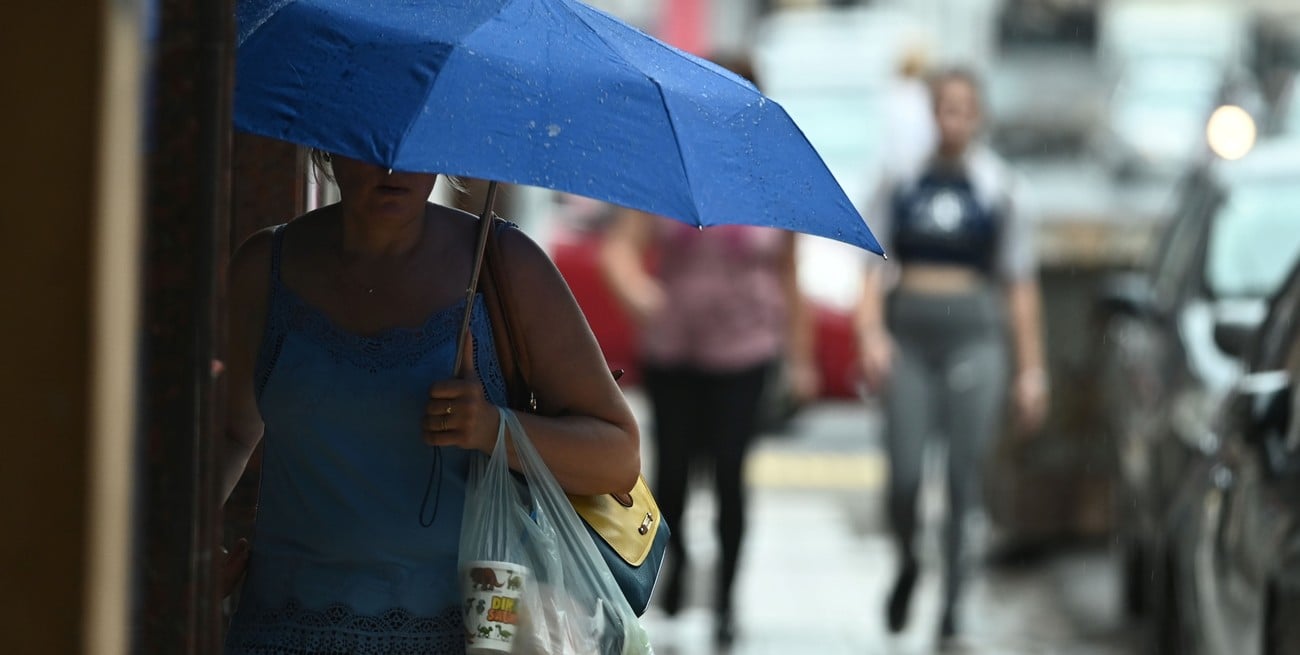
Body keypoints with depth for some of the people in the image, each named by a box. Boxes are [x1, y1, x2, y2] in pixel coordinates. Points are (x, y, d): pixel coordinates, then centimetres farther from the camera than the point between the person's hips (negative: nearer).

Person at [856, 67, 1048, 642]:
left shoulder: (998, 188, 4)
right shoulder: (900, 182, 7)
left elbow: (1020, 285, 4)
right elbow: (875, 266, 5)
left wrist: (1031, 370, 1)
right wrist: (870, 331, -12)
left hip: (975, 340, -1)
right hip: (909, 338, 1)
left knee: (965, 480, -4)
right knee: (904, 475, -4)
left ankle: (953, 602, 4)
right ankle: (907, 563, 26)